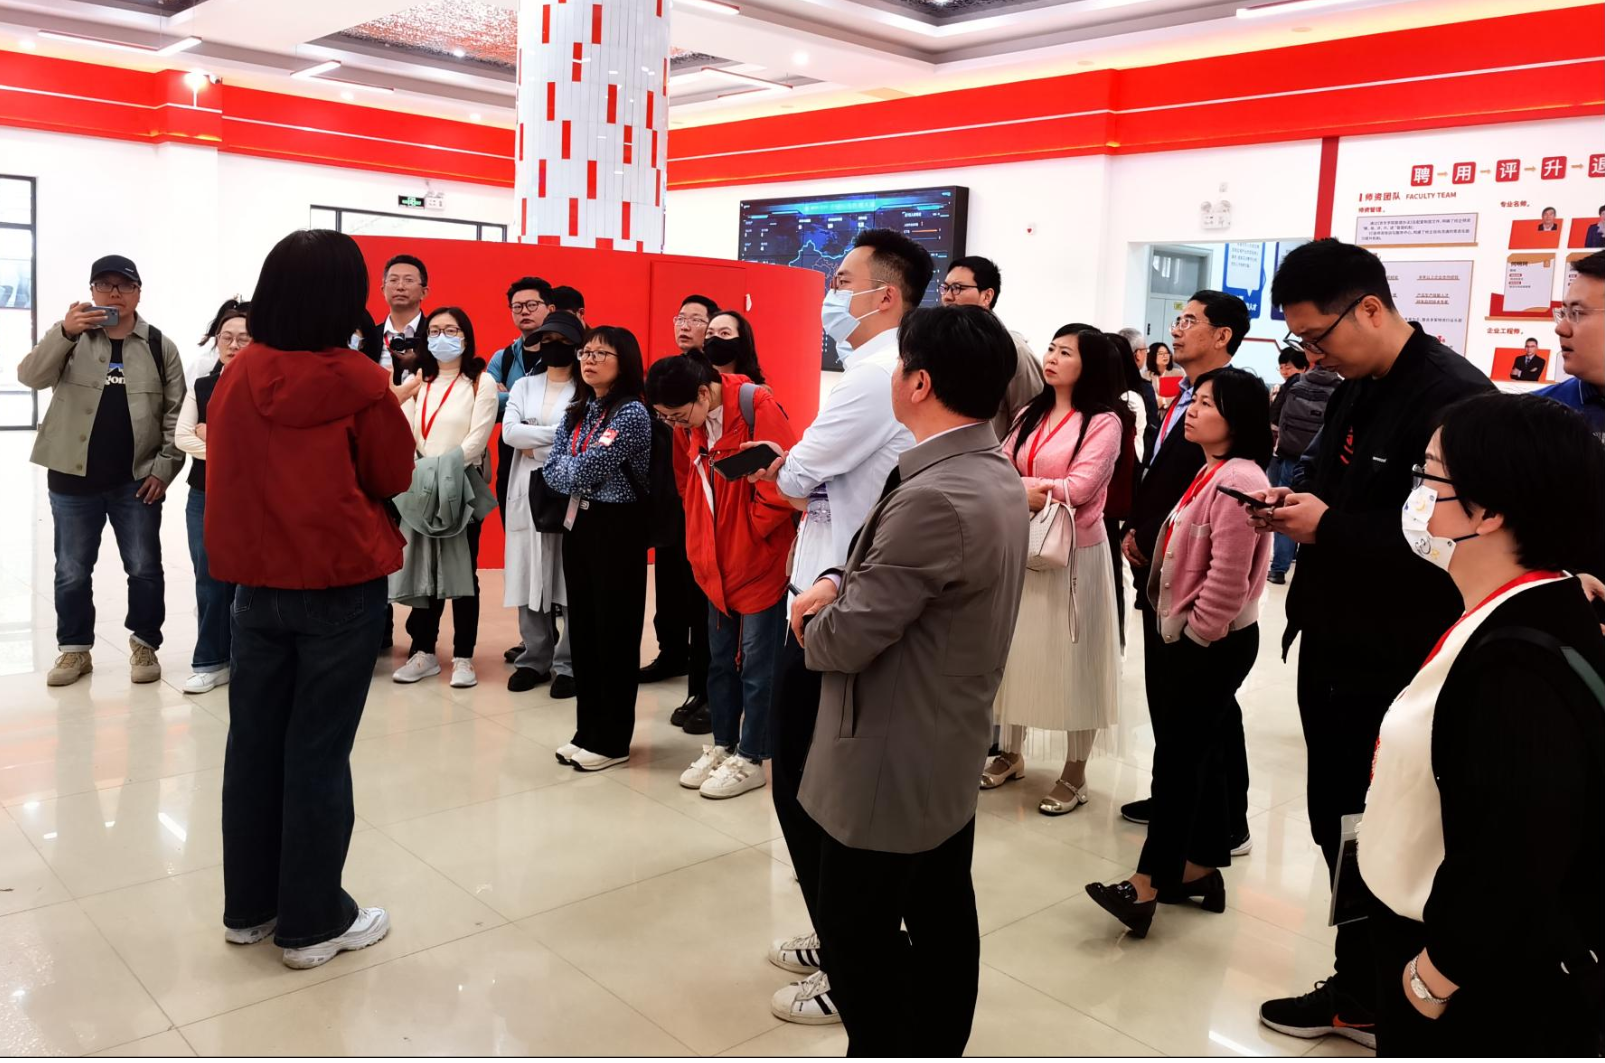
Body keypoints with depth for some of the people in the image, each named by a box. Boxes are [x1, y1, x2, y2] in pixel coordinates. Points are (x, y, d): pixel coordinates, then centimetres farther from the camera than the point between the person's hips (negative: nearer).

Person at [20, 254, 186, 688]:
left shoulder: (160, 346, 2)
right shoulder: (71, 338, 2)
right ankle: (75, 648, 23)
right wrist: (64, 332, -27)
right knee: (72, 571, 10)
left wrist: (165, 467, -8)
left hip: (137, 480, 0)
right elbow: (30, 376, -13)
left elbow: (176, 411, 1)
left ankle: (145, 644, 22)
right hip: (73, 478, 1)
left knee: (144, 568, 7)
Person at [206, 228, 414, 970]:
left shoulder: (235, 379, 1)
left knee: (254, 744, 13)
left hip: (256, 583, 5)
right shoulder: (357, 382, -13)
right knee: (318, 754, 3)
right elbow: (395, 478, -1)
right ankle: (312, 922, 14)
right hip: (341, 587, -5)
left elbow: (229, 474, 13)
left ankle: (249, 906, 27)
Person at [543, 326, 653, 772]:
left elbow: (587, 471, -20)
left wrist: (571, 468, 0)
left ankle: (612, 740, 11)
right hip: (578, 525, 8)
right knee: (583, 627, 12)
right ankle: (587, 730, 23)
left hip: (617, 528, -8)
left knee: (615, 631, 0)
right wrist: (578, 473, -11)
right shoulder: (575, 412, 11)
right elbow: (552, 471, 5)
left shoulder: (632, 413, -13)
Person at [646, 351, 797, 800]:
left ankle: (750, 759, 15)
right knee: (720, 659, 15)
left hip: (761, 558, -7)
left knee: (756, 662, 3)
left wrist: (751, 529, -12)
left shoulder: (756, 406, -20)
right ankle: (722, 746, 29)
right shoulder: (688, 425, 2)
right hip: (717, 562, 7)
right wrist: (704, 538, 7)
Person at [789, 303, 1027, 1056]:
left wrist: (815, 620, -2)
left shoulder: (935, 497, -28)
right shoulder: (996, 476, 4)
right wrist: (839, 581, -6)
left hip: (892, 762, -10)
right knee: (942, 922, 20)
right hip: (949, 751, 10)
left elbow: (843, 640, -24)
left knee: (856, 933, 8)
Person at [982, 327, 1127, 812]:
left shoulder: (1104, 421, -8)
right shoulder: (1029, 414, 12)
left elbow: (1079, 487, -18)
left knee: (1072, 657, 2)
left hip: (1074, 552, -6)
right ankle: (1011, 753, 29)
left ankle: (1075, 772, 14)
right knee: (1016, 648, 13)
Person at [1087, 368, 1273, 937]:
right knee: (1199, 757, 15)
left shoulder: (1238, 480, -20)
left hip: (1214, 644, -10)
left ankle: (1146, 885, 2)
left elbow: (1228, 578, -24)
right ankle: (1200, 870, 25)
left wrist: (1195, 635, -15)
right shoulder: (1211, 474, 13)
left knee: (1177, 758, -5)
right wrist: (1178, 630, 15)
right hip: (1195, 638, 10)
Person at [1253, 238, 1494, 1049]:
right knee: (1337, 825, 18)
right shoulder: (1353, 393, 10)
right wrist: (1296, 505, 0)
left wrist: (1328, 527, -23)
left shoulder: (1454, 396, -18)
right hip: (1333, 648, 9)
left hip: (1393, 667, -9)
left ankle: (1370, 1002, 26)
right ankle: (1360, 985, 35)